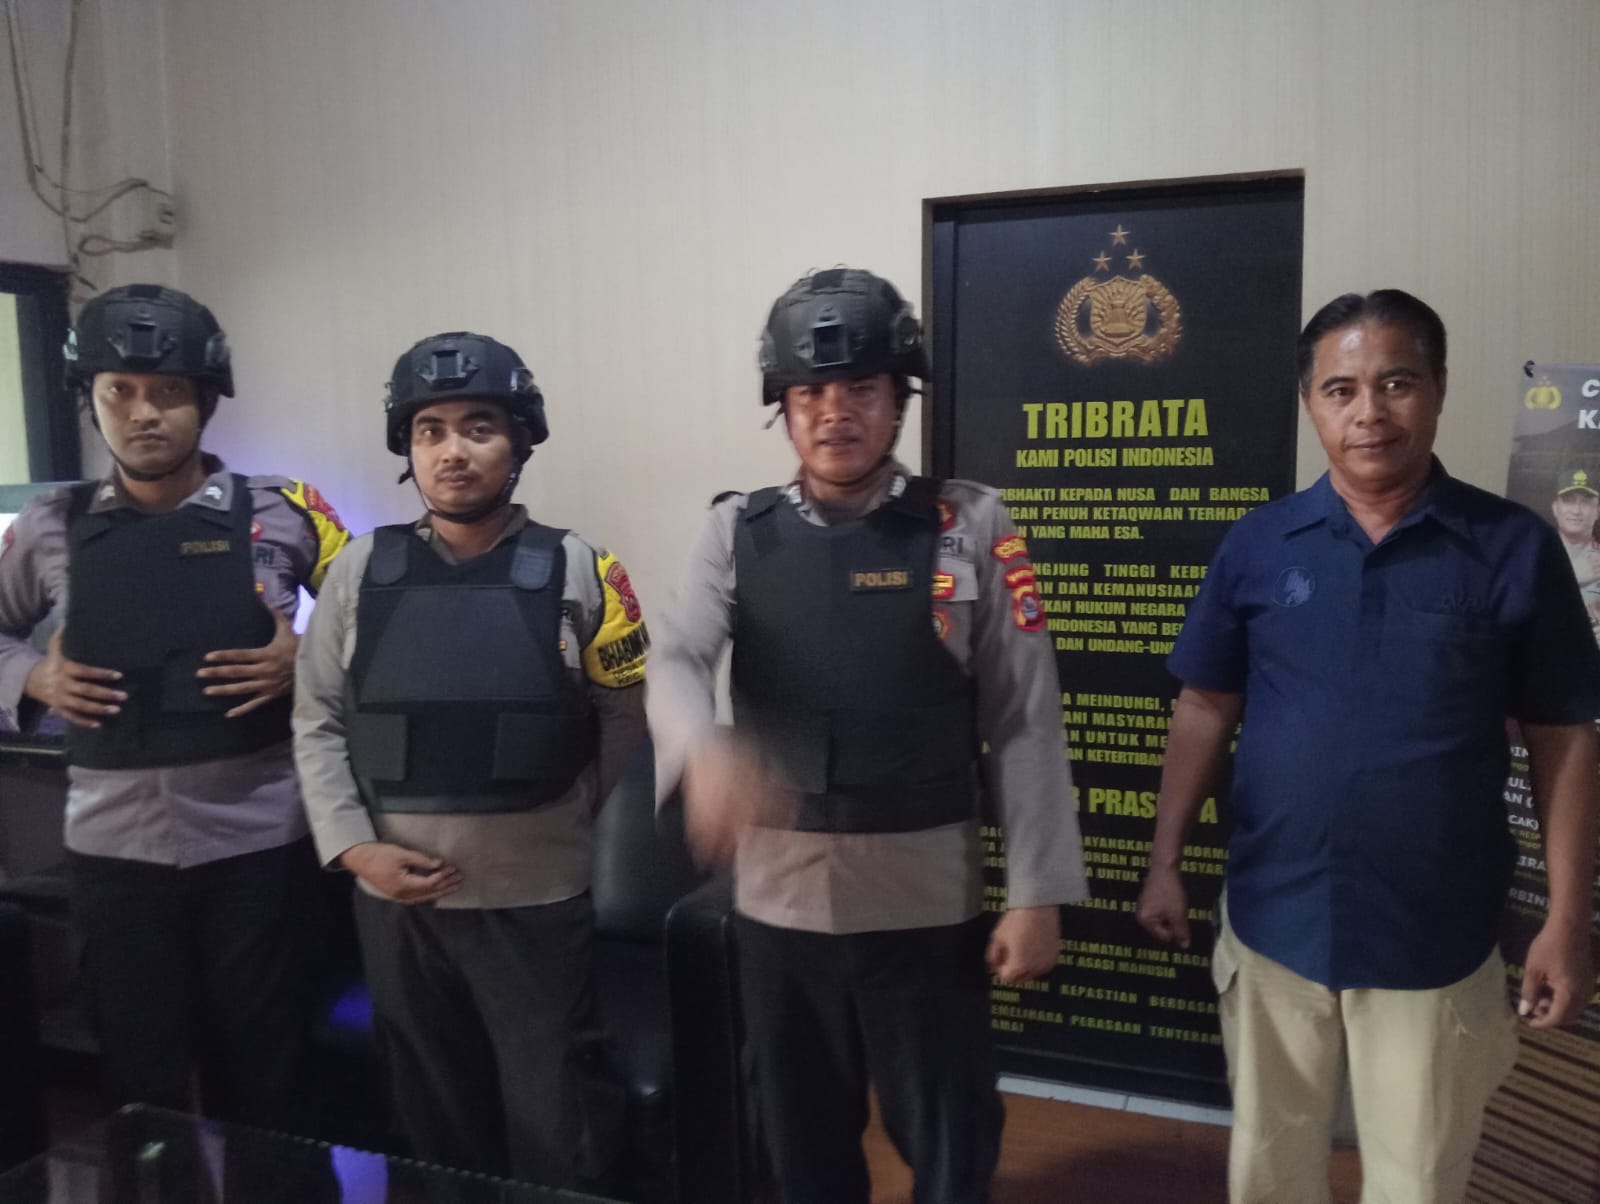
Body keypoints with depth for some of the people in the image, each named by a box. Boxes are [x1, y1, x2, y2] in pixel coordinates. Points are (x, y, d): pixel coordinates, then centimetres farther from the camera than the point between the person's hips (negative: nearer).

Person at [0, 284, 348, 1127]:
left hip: (257, 841, -1)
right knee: (139, 1081, 14)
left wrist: (306, 665, -13)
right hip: (114, 847, 2)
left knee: (259, 1074, 12)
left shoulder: (281, 513, -3)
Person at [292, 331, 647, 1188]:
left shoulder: (576, 569, -6)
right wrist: (355, 849, -6)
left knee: (552, 1126, 12)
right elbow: (316, 723, 3)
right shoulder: (363, 569, 0)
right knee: (434, 1119, 20)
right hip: (396, 899, 3)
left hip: (536, 898, -2)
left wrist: (561, 815, 0)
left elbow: (627, 714, 2)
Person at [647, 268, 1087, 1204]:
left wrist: (1037, 894, -6)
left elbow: (1025, 724, -4)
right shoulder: (737, 532, 2)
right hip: (780, 897, 2)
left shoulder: (972, 527, -4)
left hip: (927, 899, -2)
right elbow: (676, 663, -11)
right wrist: (705, 754, -34)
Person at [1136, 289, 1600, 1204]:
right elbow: (1206, 709, 4)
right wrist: (1166, 861, 3)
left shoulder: (1516, 547, -7)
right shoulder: (1257, 544, -3)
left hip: (1438, 942, -1)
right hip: (1273, 927, 2)